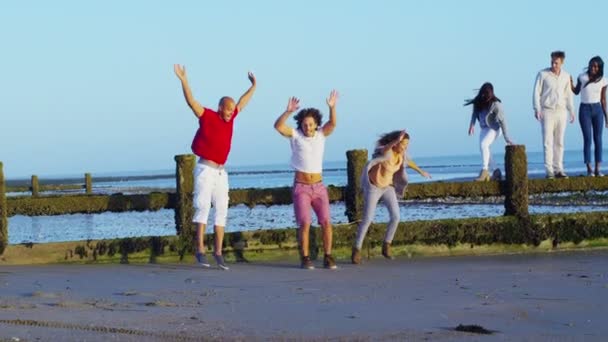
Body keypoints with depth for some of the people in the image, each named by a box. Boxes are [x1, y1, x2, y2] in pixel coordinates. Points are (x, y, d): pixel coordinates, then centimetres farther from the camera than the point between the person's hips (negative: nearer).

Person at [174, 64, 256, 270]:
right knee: (203, 206, -15)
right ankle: (200, 250, -19)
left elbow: (242, 103, 28)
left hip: (221, 172, 7)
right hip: (205, 170, -7)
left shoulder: (229, 118, 12)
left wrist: (253, 86, 35)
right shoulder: (207, 116, -5)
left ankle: (218, 252, 5)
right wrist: (183, 80, -25)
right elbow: (191, 102, -16)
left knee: (221, 211, 3)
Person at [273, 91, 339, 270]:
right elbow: (278, 126, -20)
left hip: (319, 187, 2)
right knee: (305, 224, -11)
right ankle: (305, 259, 0)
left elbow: (333, 124, -15)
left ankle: (328, 258, 3)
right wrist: (288, 111, -36)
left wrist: (332, 107, -33)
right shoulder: (295, 134, -4)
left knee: (326, 222, -7)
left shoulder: (321, 134, 2)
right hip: (301, 188, -2)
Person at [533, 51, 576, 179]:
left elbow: (568, 95, 13)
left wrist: (572, 111, 10)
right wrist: (537, 109, -16)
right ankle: (549, 171, -9)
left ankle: (558, 170, 7)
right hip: (547, 111, -4)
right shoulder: (543, 74, -5)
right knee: (548, 142, -8)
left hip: (561, 112, 4)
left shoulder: (566, 76, 7)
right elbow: (537, 92, -5)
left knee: (559, 142, 4)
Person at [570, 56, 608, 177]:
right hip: (584, 109, -2)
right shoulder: (582, 77, -2)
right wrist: (570, 83, -7)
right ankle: (589, 169, -6)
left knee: (598, 139, -1)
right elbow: (576, 92, 12)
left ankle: (597, 169, 0)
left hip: (597, 109, 2)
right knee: (587, 139, -7)